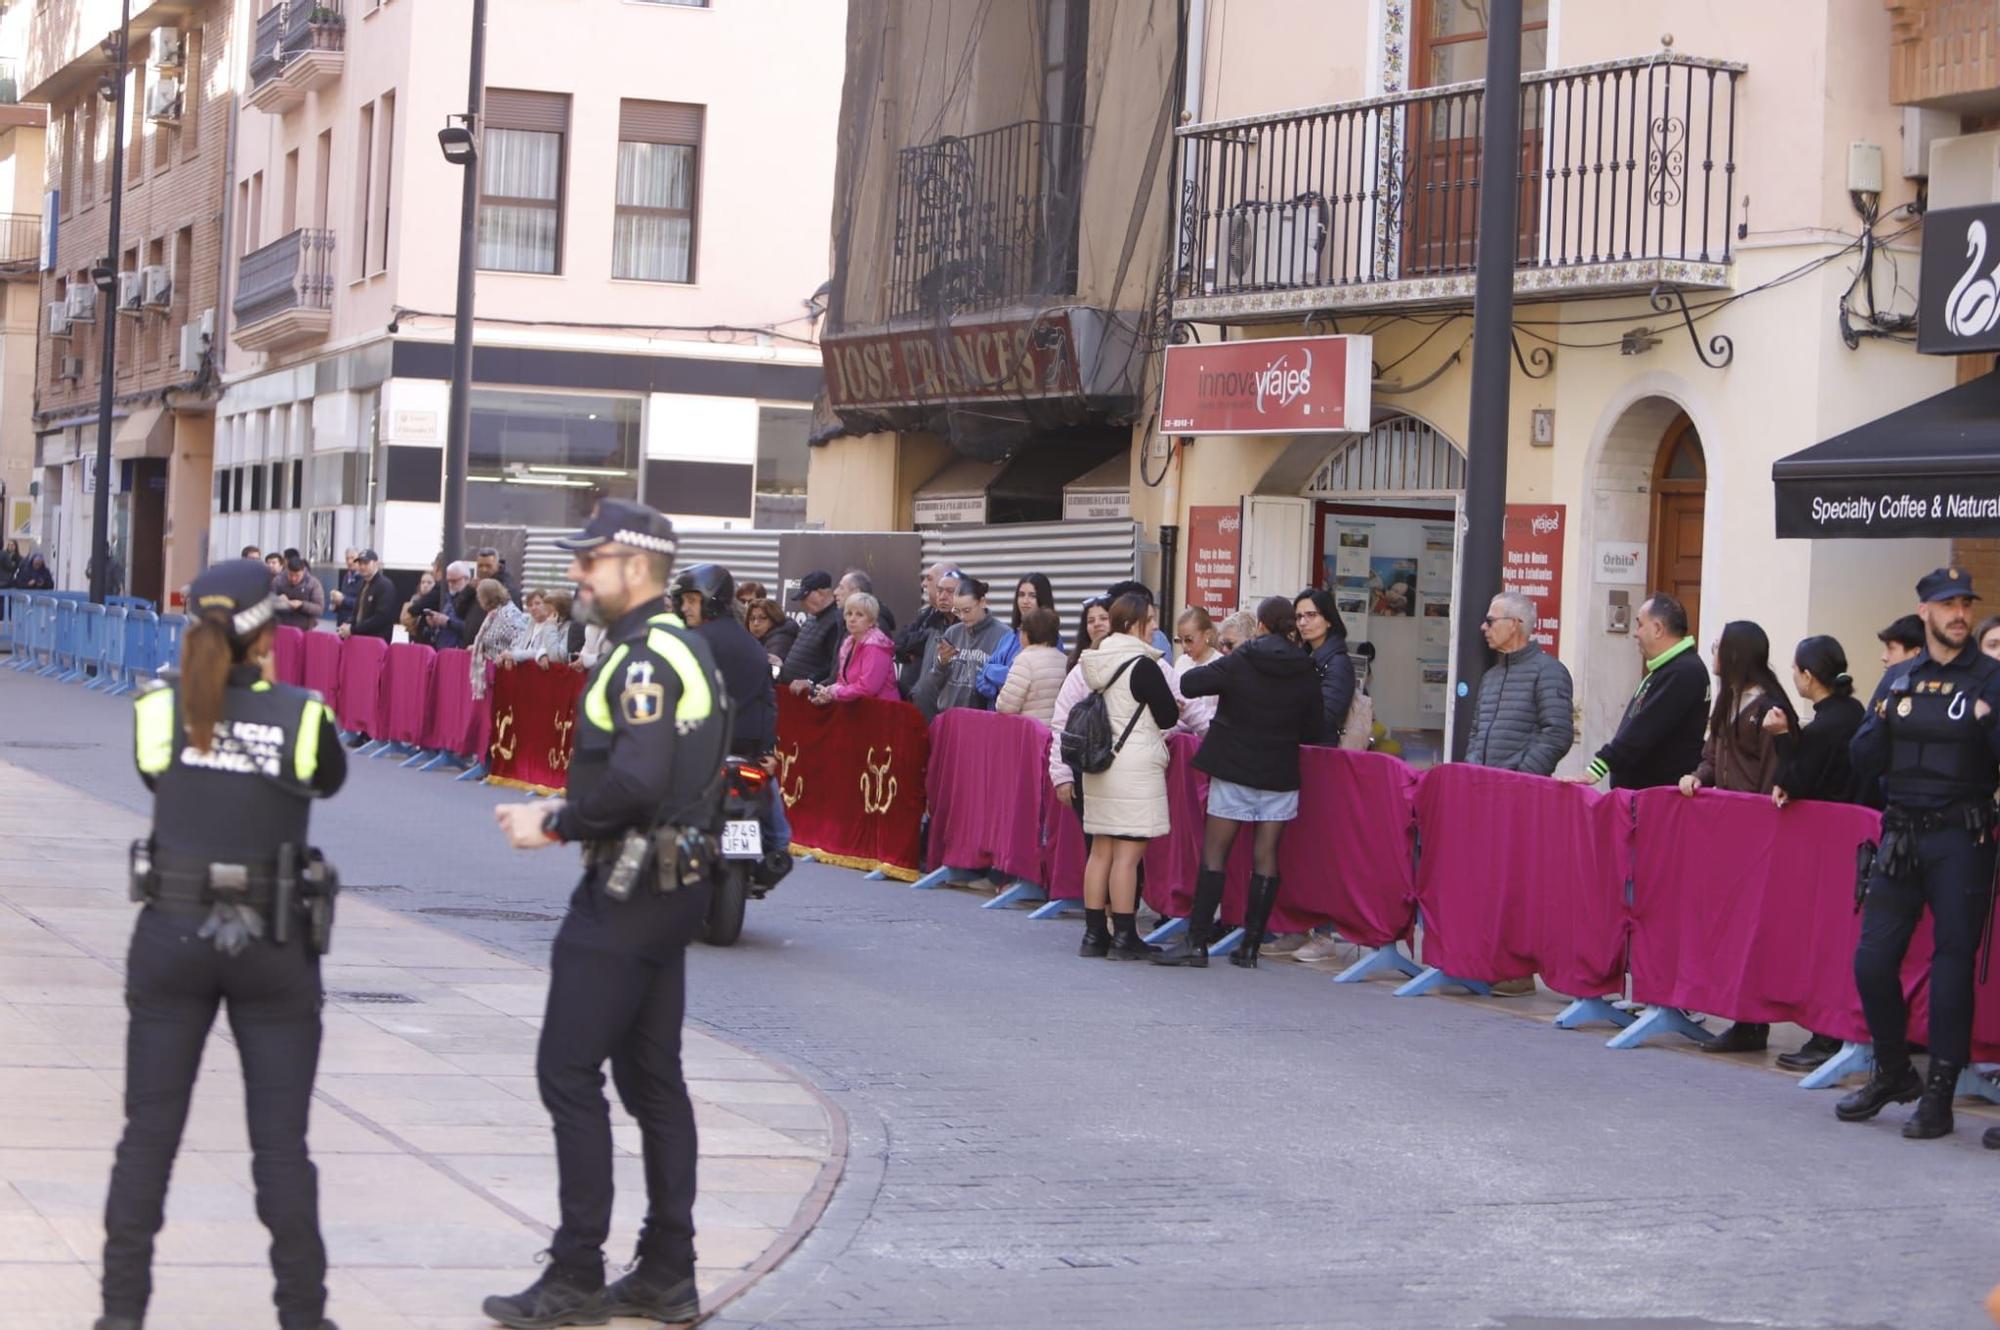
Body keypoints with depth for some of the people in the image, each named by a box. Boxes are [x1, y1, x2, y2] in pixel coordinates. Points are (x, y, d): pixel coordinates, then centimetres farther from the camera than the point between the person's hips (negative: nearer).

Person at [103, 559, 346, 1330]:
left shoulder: (158, 713, -5)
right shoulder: (301, 717, -10)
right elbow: (331, 781, 10)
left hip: (171, 937, 2)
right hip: (272, 946, -1)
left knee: (149, 1130, 10)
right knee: (281, 1142, 6)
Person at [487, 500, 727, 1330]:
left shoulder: (644, 658, -17)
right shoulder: (685, 650, 14)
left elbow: (635, 782, -28)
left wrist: (556, 824, -14)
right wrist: (562, 816, 10)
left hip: (626, 894, -10)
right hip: (673, 886, 10)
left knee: (568, 1074, -4)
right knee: (651, 1077, 13)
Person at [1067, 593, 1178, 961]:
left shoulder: (1096, 664, 10)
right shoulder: (1143, 665, -13)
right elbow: (1169, 716, -8)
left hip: (1100, 765, 8)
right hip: (1135, 767, -8)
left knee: (1101, 851, 11)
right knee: (1128, 854, -4)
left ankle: (1094, 935, 15)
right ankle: (1124, 938, -2)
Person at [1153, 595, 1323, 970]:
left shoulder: (1238, 663, -9)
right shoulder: (1306, 672, -1)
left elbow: (1188, 684, -10)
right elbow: (1314, 729, 5)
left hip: (1234, 769, -2)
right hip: (1280, 774, 2)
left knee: (1214, 854, 2)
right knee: (1265, 857, 5)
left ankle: (1196, 941, -2)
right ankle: (1250, 946, 5)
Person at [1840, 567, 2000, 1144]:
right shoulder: (1897, 680, 11)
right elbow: (1864, 764, 8)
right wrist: (1881, 723, -9)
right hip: (1901, 835, 4)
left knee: (1952, 964, -1)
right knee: (1872, 961, 2)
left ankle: (1939, 1095, 5)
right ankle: (1892, 1073, 22)